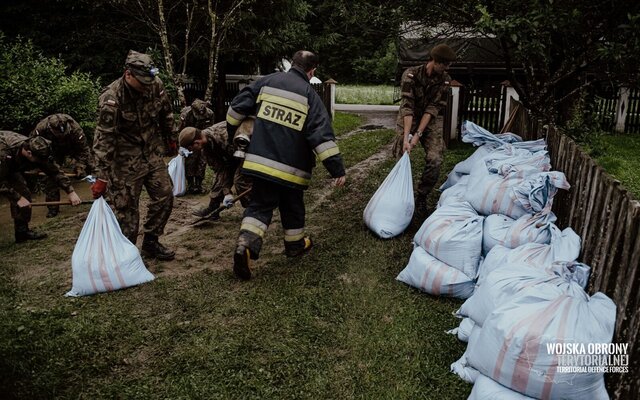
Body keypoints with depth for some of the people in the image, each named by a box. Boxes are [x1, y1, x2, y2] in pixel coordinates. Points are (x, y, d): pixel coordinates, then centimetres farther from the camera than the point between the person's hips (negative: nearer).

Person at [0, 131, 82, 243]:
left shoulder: (38, 153, -25)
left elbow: (55, 172, -17)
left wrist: (71, 192, -24)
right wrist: (18, 198, -33)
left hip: (11, 167, 6)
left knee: (23, 194, -4)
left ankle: (22, 231, 8)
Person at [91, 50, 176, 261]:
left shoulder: (156, 85, -8)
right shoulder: (111, 98, -24)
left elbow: (166, 114, 11)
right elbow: (103, 139, -23)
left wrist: (170, 139, 23)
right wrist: (102, 177, -23)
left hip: (153, 153, 6)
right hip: (126, 159, -6)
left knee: (164, 195, 8)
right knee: (126, 206, 0)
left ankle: (151, 242, 25)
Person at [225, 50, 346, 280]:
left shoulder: (268, 81, 5)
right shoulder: (309, 95, -6)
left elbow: (238, 107, 8)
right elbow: (322, 135, -15)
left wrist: (231, 132, 26)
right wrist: (337, 169, -13)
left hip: (261, 161, 3)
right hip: (291, 167, -2)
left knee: (259, 206, 7)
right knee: (292, 207, 19)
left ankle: (245, 246, -13)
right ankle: (295, 244, 35)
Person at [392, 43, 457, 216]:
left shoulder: (445, 79, -11)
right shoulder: (411, 74, -19)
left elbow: (433, 108, -16)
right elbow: (407, 106, -26)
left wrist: (418, 134, -26)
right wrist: (406, 137, -34)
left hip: (431, 121, 2)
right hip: (408, 119, -1)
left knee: (435, 160, -15)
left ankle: (422, 197, 4)